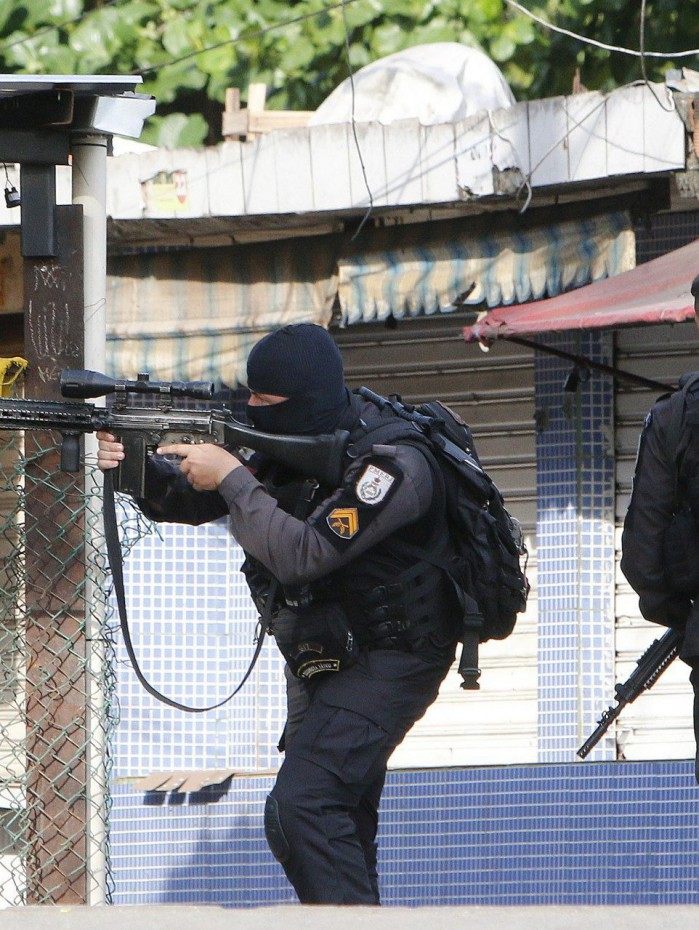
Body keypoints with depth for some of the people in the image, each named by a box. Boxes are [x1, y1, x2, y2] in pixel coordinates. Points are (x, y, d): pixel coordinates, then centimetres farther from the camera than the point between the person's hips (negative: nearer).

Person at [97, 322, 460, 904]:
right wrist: (139, 468, -17)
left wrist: (232, 477, -25)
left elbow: (303, 553, -31)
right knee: (339, 828, 15)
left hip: (386, 661, -9)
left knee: (300, 810, -23)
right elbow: (192, 501, 3)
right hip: (321, 661, 9)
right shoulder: (292, 442, 1)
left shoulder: (390, 464, -24)